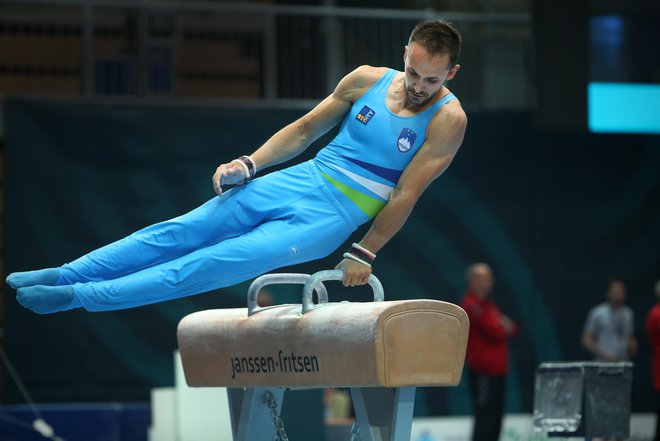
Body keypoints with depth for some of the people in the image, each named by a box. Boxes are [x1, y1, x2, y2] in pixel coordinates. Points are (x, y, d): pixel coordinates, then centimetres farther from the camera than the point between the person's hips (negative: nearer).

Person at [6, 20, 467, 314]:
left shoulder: (448, 119, -11)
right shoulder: (368, 80, 3)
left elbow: (407, 194, -11)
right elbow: (305, 128, 13)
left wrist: (364, 253, -12)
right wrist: (248, 164, 3)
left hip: (332, 216, -5)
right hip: (299, 180, 5)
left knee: (223, 261, -17)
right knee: (180, 231, -5)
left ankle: (82, 296, -20)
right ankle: (65, 275, -5)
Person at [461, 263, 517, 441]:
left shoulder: (488, 304, 20)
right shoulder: (472, 305, -11)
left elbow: (511, 328, 16)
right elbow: (494, 332, -17)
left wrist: (507, 326, -6)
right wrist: (504, 329, 4)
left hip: (496, 369, 10)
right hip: (483, 371, -10)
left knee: (496, 416, 10)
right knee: (486, 417, -12)